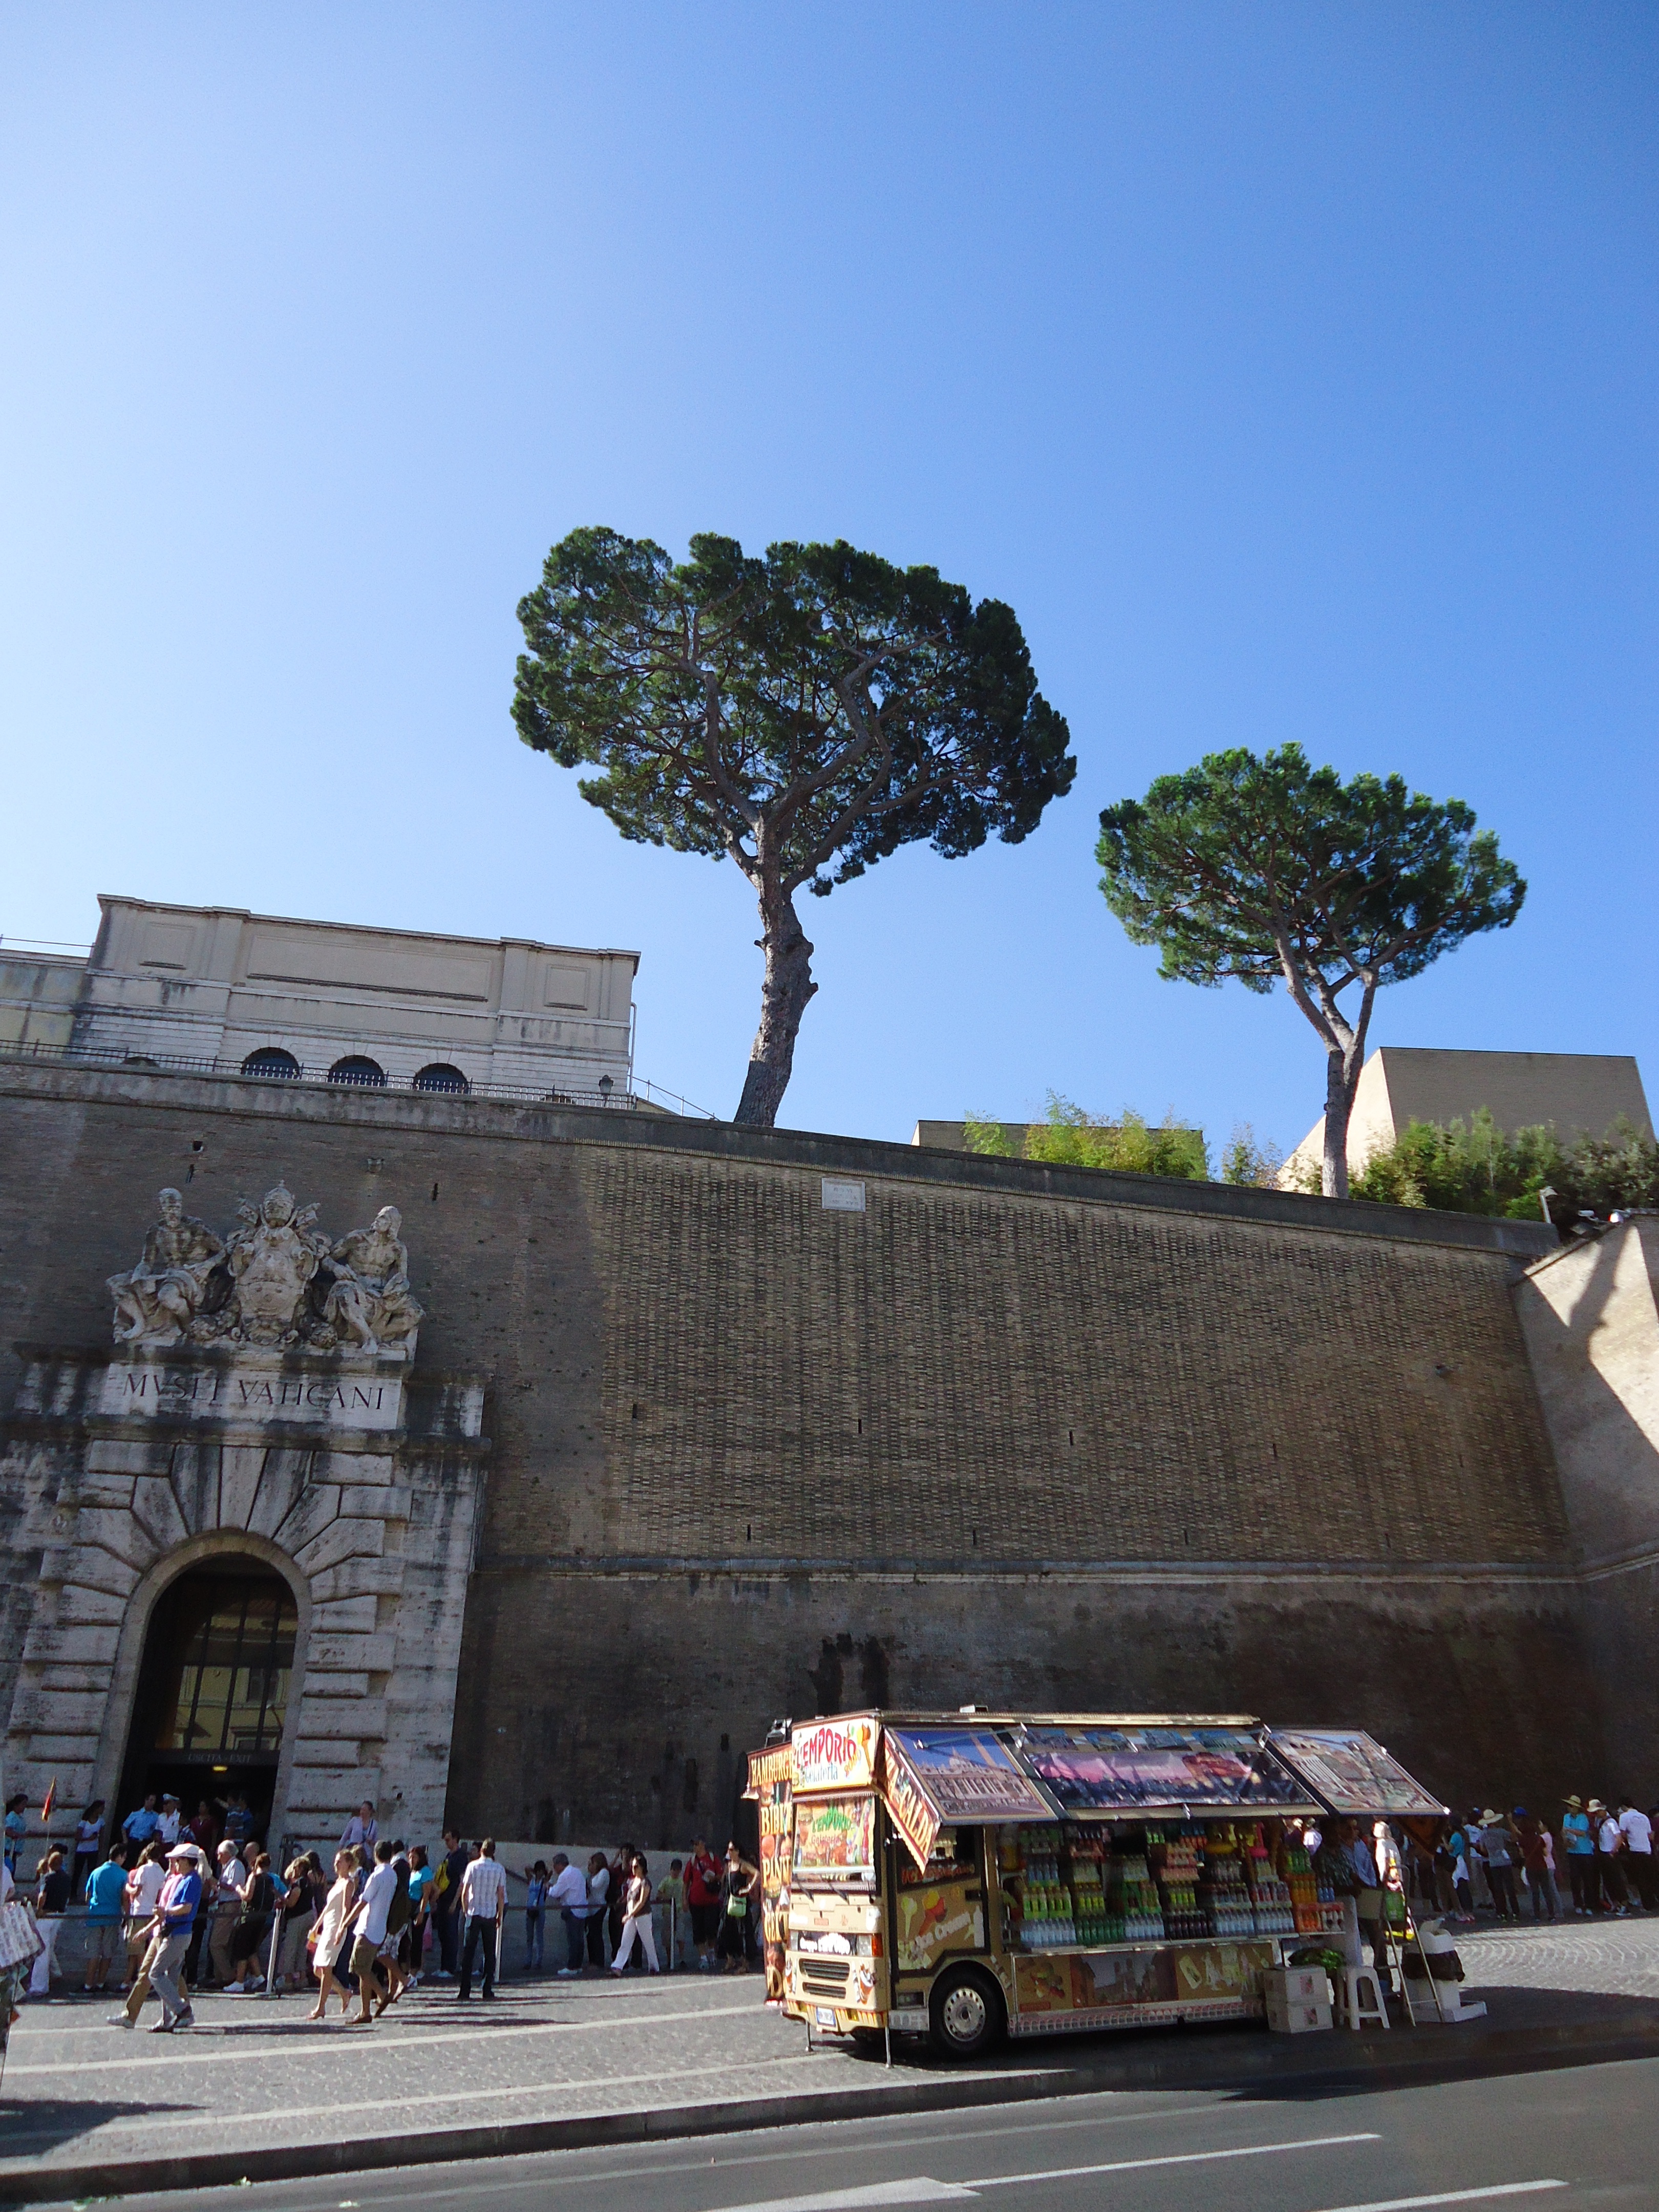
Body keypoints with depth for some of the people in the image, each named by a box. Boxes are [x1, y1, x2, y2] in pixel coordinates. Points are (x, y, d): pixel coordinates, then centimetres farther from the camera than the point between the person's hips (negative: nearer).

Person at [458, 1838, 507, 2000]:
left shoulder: (473, 1866, -2)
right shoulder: (500, 1870, 0)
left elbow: (465, 1892, -2)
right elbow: (501, 1895, 1)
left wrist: (465, 1911, 10)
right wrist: (500, 1916, 9)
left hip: (474, 1914, -1)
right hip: (491, 1915, 1)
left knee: (468, 1952, 4)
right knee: (490, 1953, 8)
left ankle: (465, 1991, 1)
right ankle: (488, 1989, 5)